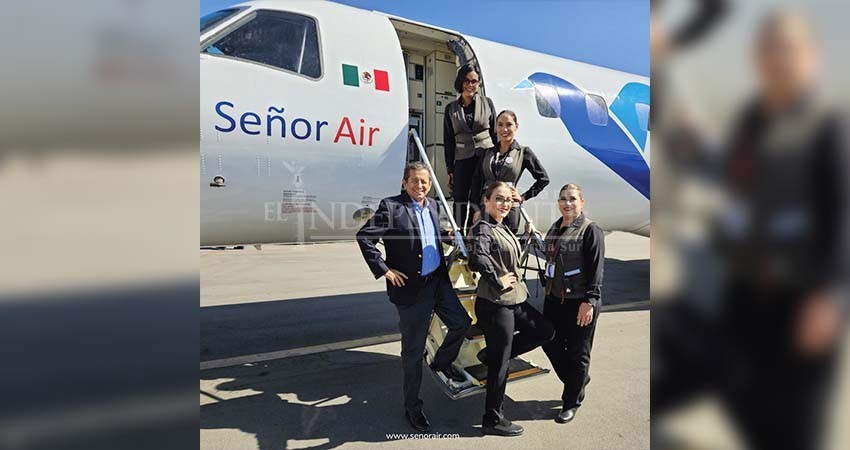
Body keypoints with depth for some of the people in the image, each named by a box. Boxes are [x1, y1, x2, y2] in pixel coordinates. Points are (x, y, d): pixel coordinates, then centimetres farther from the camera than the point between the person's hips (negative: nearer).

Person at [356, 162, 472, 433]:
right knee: (413, 349, 5)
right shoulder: (391, 207, -13)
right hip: (411, 287, -6)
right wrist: (384, 270, -17)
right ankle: (412, 406, 23)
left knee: (461, 322, 13)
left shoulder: (432, 206, 9)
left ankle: (442, 362, 42)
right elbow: (364, 237, -17)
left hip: (438, 282, 6)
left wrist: (448, 235, 7)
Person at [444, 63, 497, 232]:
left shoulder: (487, 103, 7)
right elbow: (448, 141, 9)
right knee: (460, 198, 1)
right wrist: (450, 169, 5)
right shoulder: (451, 108, 9)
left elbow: (495, 133, 8)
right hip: (463, 160, 1)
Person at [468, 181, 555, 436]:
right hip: (495, 303, -9)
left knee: (545, 331, 18)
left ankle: (491, 354, 20)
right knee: (500, 363, 1)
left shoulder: (503, 229, 12)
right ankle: (493, 420, 17)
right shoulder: (483, 228, -16)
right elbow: (477, 259, -35)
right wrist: (498, 280, -22)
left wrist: (528, 235, 19)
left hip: (514, 300, 9)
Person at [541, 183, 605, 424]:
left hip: (579, 302, -7)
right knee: (551, 345, 13)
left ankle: (572, 402, 23)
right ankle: (578, 379, 39)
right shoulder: (554, 229, 11)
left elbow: (596, 269, -15)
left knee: (577, 354, 6)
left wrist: (589, 301, -20)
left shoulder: (590, 230, -10)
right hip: (554, 300, 7)